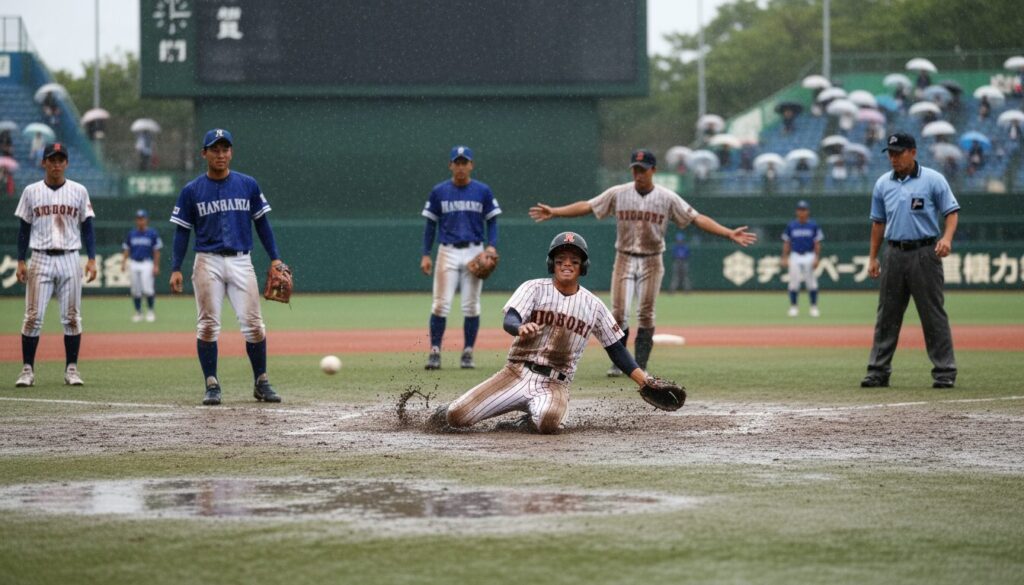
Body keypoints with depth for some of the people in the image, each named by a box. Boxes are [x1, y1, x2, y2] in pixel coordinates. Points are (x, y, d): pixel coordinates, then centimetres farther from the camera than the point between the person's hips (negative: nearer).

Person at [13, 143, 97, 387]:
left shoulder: (79, 191, 6)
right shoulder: (31, 192, 5)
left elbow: (87, 227, 7)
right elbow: (24, 228, 7)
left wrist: (92, 259, -3)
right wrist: (21, 262, -1)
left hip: (70, 259, 1)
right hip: (40, 259, -1)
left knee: (72, 317, 1)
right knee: (33, 316, -5)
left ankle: (71, 369, 8)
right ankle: (27, 369, -1)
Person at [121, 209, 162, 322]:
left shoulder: (152, 234, 1)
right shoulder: (131, 234, 11)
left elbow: (156, 251, 0)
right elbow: (126, 250, 13)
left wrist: (156, 266, -7)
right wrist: (123, 263, 1)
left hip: (147, 264, -4)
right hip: (134, 264, 4)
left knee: (147, 289, -13)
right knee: (135, 291, 4)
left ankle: (150, 311, 3)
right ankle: (138, 312, 15)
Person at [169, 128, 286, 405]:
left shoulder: (248, 185, 6)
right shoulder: (192, 191, 3)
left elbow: (262, 223, 10)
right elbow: (182, 231, 5)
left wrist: (275, 258, 2)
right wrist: (175, 269, -3)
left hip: (241, 262, 1)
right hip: (208, 263, -1)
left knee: (253, 323, -4)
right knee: (208, 325, -2)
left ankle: (261, 383, 7)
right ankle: (212, 385, 4)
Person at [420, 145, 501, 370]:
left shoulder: (483, 191, 4)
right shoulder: (439, 191, 5)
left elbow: (492, 222, 5)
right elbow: (431, 224, 8)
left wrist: (492, 246, -12)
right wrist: (425, 254, 1)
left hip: (474, 253, 0)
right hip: (447, 252, 0)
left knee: (471, 306, 2)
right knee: (441, 304, -7)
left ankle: (468, 353, 8)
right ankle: (435, 352, -4)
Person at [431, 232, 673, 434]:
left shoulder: (593, 306, 8)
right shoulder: (534, 288, 1)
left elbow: (617, 349, 13)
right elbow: (509, 320, -16)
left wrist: (646, 381, 1)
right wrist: (521, 328, -41)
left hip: (555, 385, 0)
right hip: (517, 373, 0)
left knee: (548, 422, -37)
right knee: (456, 417, -17)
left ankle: (530, 420, 0)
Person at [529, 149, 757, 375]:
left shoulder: (668, 198, -4)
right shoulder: (618, 194, -1)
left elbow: (697, 218, -7)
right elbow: (586, 206, 0)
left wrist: (729, 233, -17)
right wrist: (553, 212, -9)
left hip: (651, 263, 0)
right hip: (624, 260, 0)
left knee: (645, 315, -1)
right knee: (619, 314, -7)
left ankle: (640, 367, 5)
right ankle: (618, 363, 6)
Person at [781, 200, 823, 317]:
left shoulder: (813, 225, 3)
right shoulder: (791, 226, 6)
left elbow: (817, 243, 2)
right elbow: (786, 243, 9)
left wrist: (817, 258, -8)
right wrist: (784, 258, 1)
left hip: (809, 256, -1)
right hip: (795, 256, 1)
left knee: (811, 283, -4)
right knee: (794, 283, -1)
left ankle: (814, 307, 5)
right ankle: (793, 307, 7)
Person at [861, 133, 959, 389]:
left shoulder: (933, 180, -3)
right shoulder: (883, 184, 10)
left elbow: (952, 212, -4)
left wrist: (947, 238, -22)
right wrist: (873, 257, 13)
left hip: (924, 253, -4)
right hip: (894, 253, 4)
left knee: (933, 315, -4)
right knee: (887, 315, 6)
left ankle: (945, 371, 0)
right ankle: (878, 371, 10)